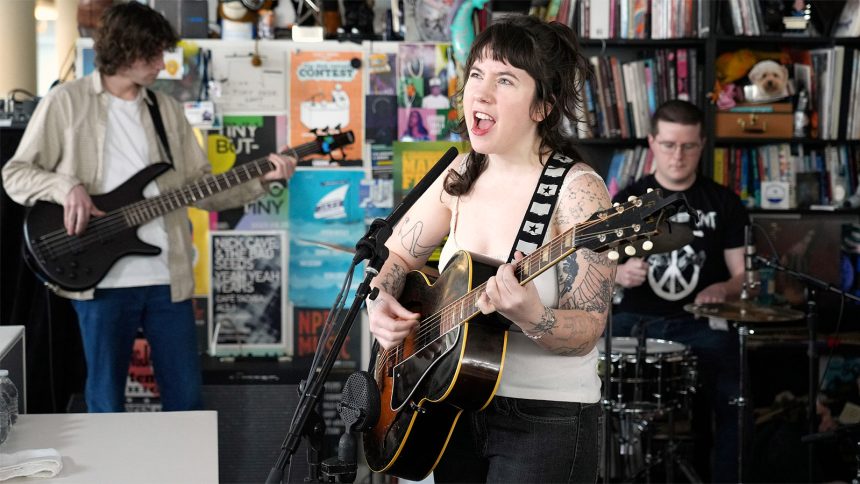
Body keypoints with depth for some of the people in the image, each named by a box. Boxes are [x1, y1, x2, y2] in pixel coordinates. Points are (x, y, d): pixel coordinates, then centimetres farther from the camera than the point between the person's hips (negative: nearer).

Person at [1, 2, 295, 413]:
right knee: (106, 402, 5)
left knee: (186, 397, 6)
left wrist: (261, 180, -1)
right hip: (101, 279, -3)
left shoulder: (166, 109, 12)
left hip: (168, 278, 4)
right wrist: (65, 186, -17)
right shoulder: (66, 102, 0)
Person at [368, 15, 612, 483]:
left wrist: (530, 316, -38)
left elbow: (584, 334, -19)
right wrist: (380, 304, -6)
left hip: (546, 419, -6)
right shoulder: (462, 175, 2)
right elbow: (395, 255, 13)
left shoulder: (577, 190, -17)